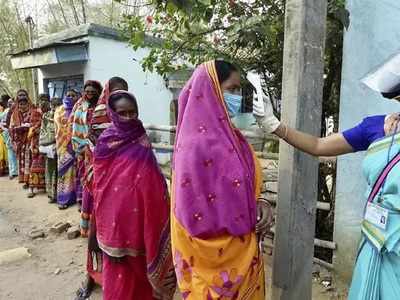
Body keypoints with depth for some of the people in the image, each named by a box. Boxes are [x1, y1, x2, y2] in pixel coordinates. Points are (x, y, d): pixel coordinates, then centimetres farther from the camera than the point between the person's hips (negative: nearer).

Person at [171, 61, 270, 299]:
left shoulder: (226, 134, 4)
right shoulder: (198, 144, -23)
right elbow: (199, 215, -23)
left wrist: (258, 205, -6)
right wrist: (251, 219, -11)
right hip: (217, 249, -8)